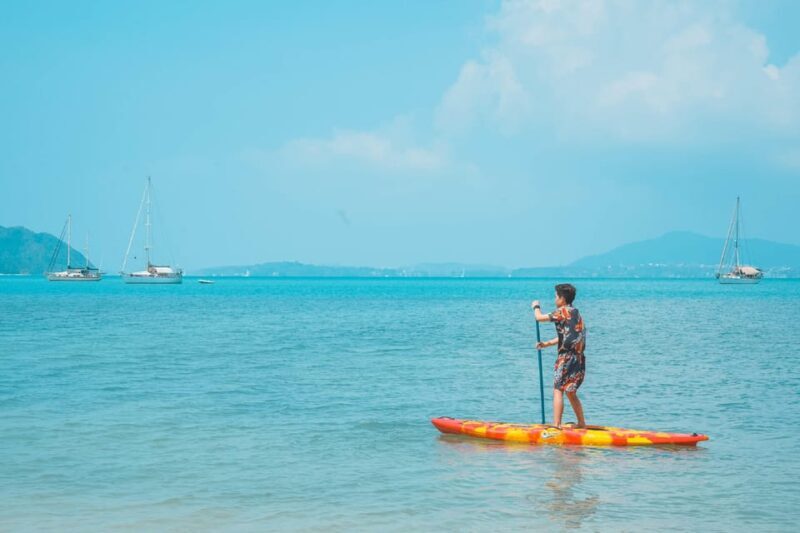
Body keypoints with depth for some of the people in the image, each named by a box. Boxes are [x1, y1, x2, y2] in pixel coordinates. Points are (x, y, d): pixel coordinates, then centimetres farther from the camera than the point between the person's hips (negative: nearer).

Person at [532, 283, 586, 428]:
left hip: (566, 357, -9)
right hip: (579, 360, 9)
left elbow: (539, 317, -5)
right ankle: (582, 424, 22)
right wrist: (547, 343, 23)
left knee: (558, 390, -8)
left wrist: (536, 306, 16)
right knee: (571, 393, 18)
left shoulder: (562, 312, -8)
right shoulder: (576, 313, 19)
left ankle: (556, 425, -15)